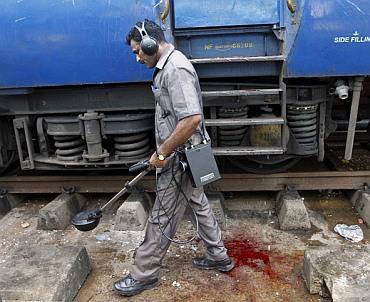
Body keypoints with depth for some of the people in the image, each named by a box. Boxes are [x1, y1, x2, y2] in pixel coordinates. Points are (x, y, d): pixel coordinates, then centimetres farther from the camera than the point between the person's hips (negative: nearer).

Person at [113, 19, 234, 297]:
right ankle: (219, 257, 36)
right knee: (198, 204, 20)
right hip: (186, 156, 10)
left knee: (162, 218, 2)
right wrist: (164, 150, 21)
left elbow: (192, 118, -31)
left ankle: (143, 275, 19)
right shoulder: (168, 65, 12)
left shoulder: (175, 69, -21)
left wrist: (162, 152, -23)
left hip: (179, 159, -10)